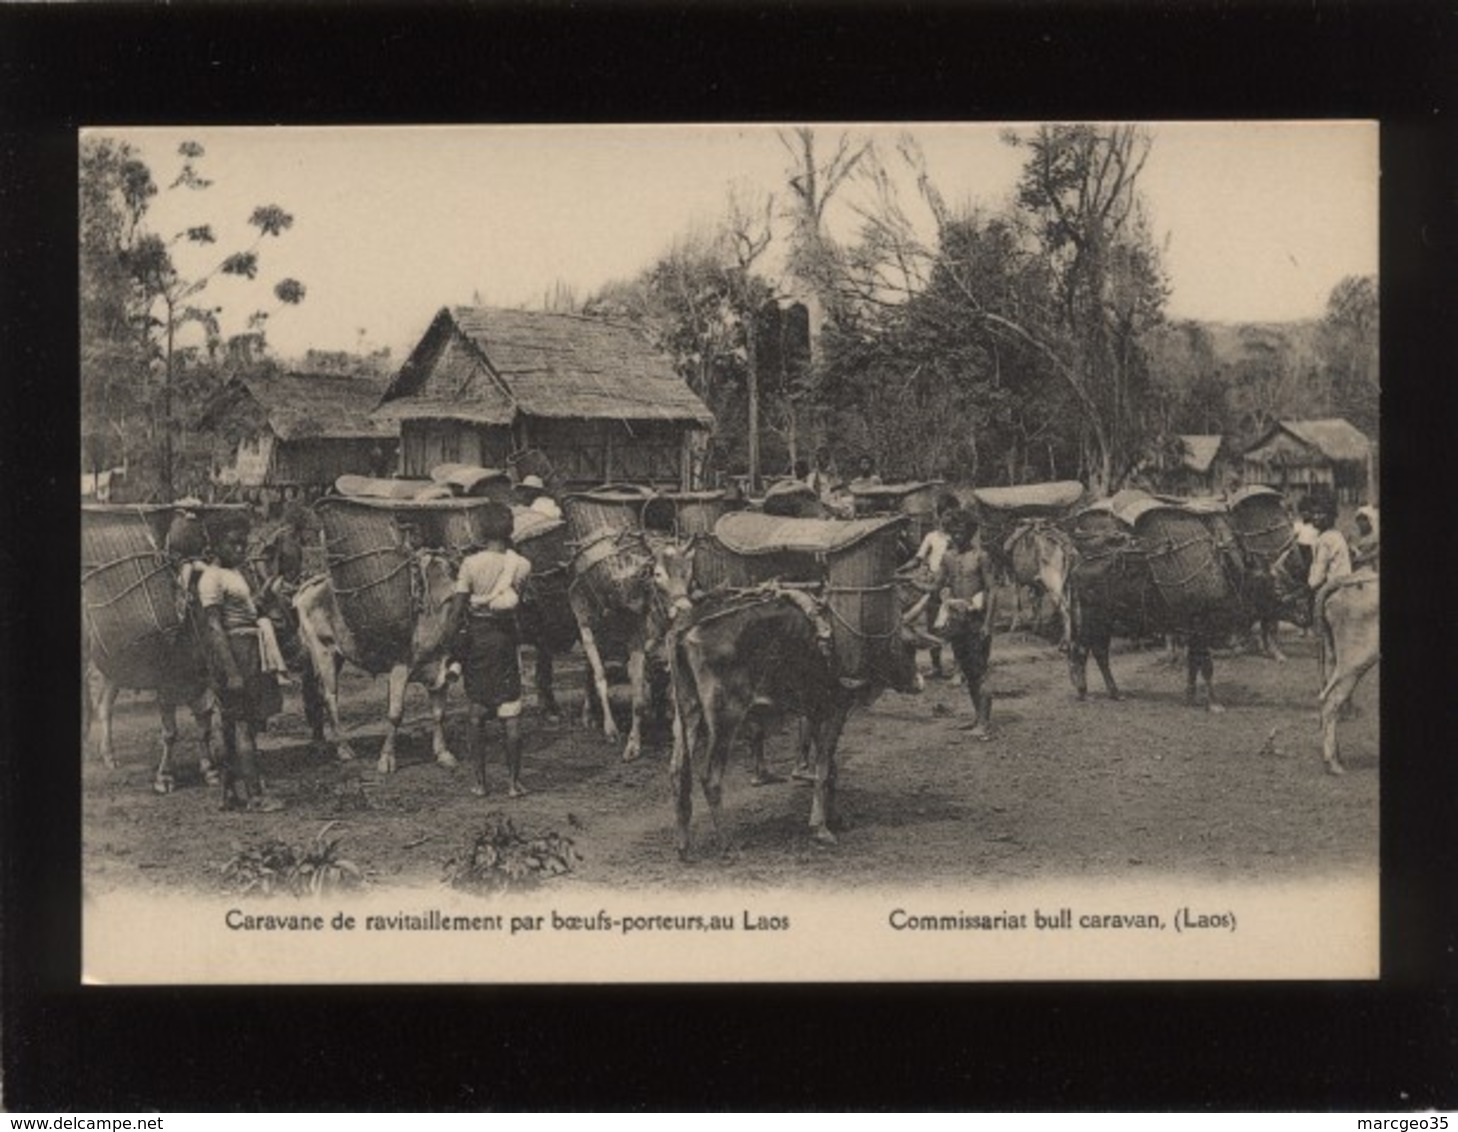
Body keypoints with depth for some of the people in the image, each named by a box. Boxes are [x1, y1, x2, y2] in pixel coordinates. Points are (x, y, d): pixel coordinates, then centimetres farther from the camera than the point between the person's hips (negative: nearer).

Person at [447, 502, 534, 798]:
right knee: (511, 712, 4)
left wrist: (451, 640, -2)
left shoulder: (470, 563, -11)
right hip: (506, 635, 0)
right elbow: (518, 600, 4)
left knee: (477, 712, 9)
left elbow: (457, 609, -12)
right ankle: (513, 781, 5)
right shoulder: (521, 565, -7)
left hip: (476, 634, 0)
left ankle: (480, 782, 11)